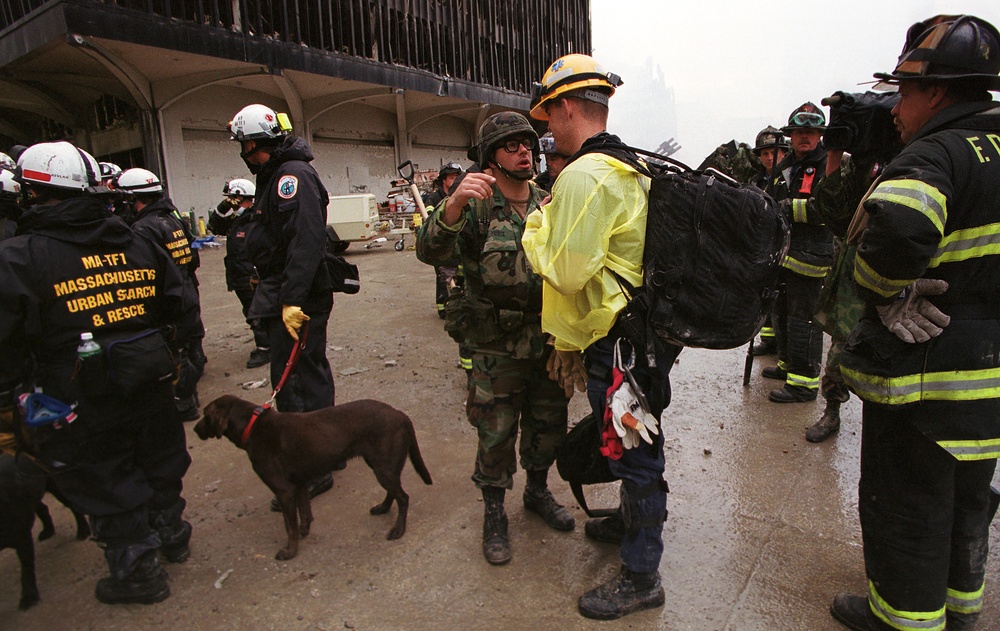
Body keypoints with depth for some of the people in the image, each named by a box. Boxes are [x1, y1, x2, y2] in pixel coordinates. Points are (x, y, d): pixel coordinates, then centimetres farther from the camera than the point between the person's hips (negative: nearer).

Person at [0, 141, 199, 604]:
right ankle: (172, 536, 44)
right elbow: (181, 309, 7)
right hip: (150, 388, 5)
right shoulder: (137, 244, 2)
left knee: (104, 484, 12)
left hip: (81, 408, -5)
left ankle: (137, 570, 26)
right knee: (159, 464, 23)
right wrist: (170, 355, 19)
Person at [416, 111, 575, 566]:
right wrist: (453, 205, -45)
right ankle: (494, 515, 28)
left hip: (549, 341, 5)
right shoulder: (476, 207, -11)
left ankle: (537, 491, 43)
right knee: (496, 435, 6)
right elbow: (430, 251, -27)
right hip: (497, 347, -5)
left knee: (548, 426, 18)